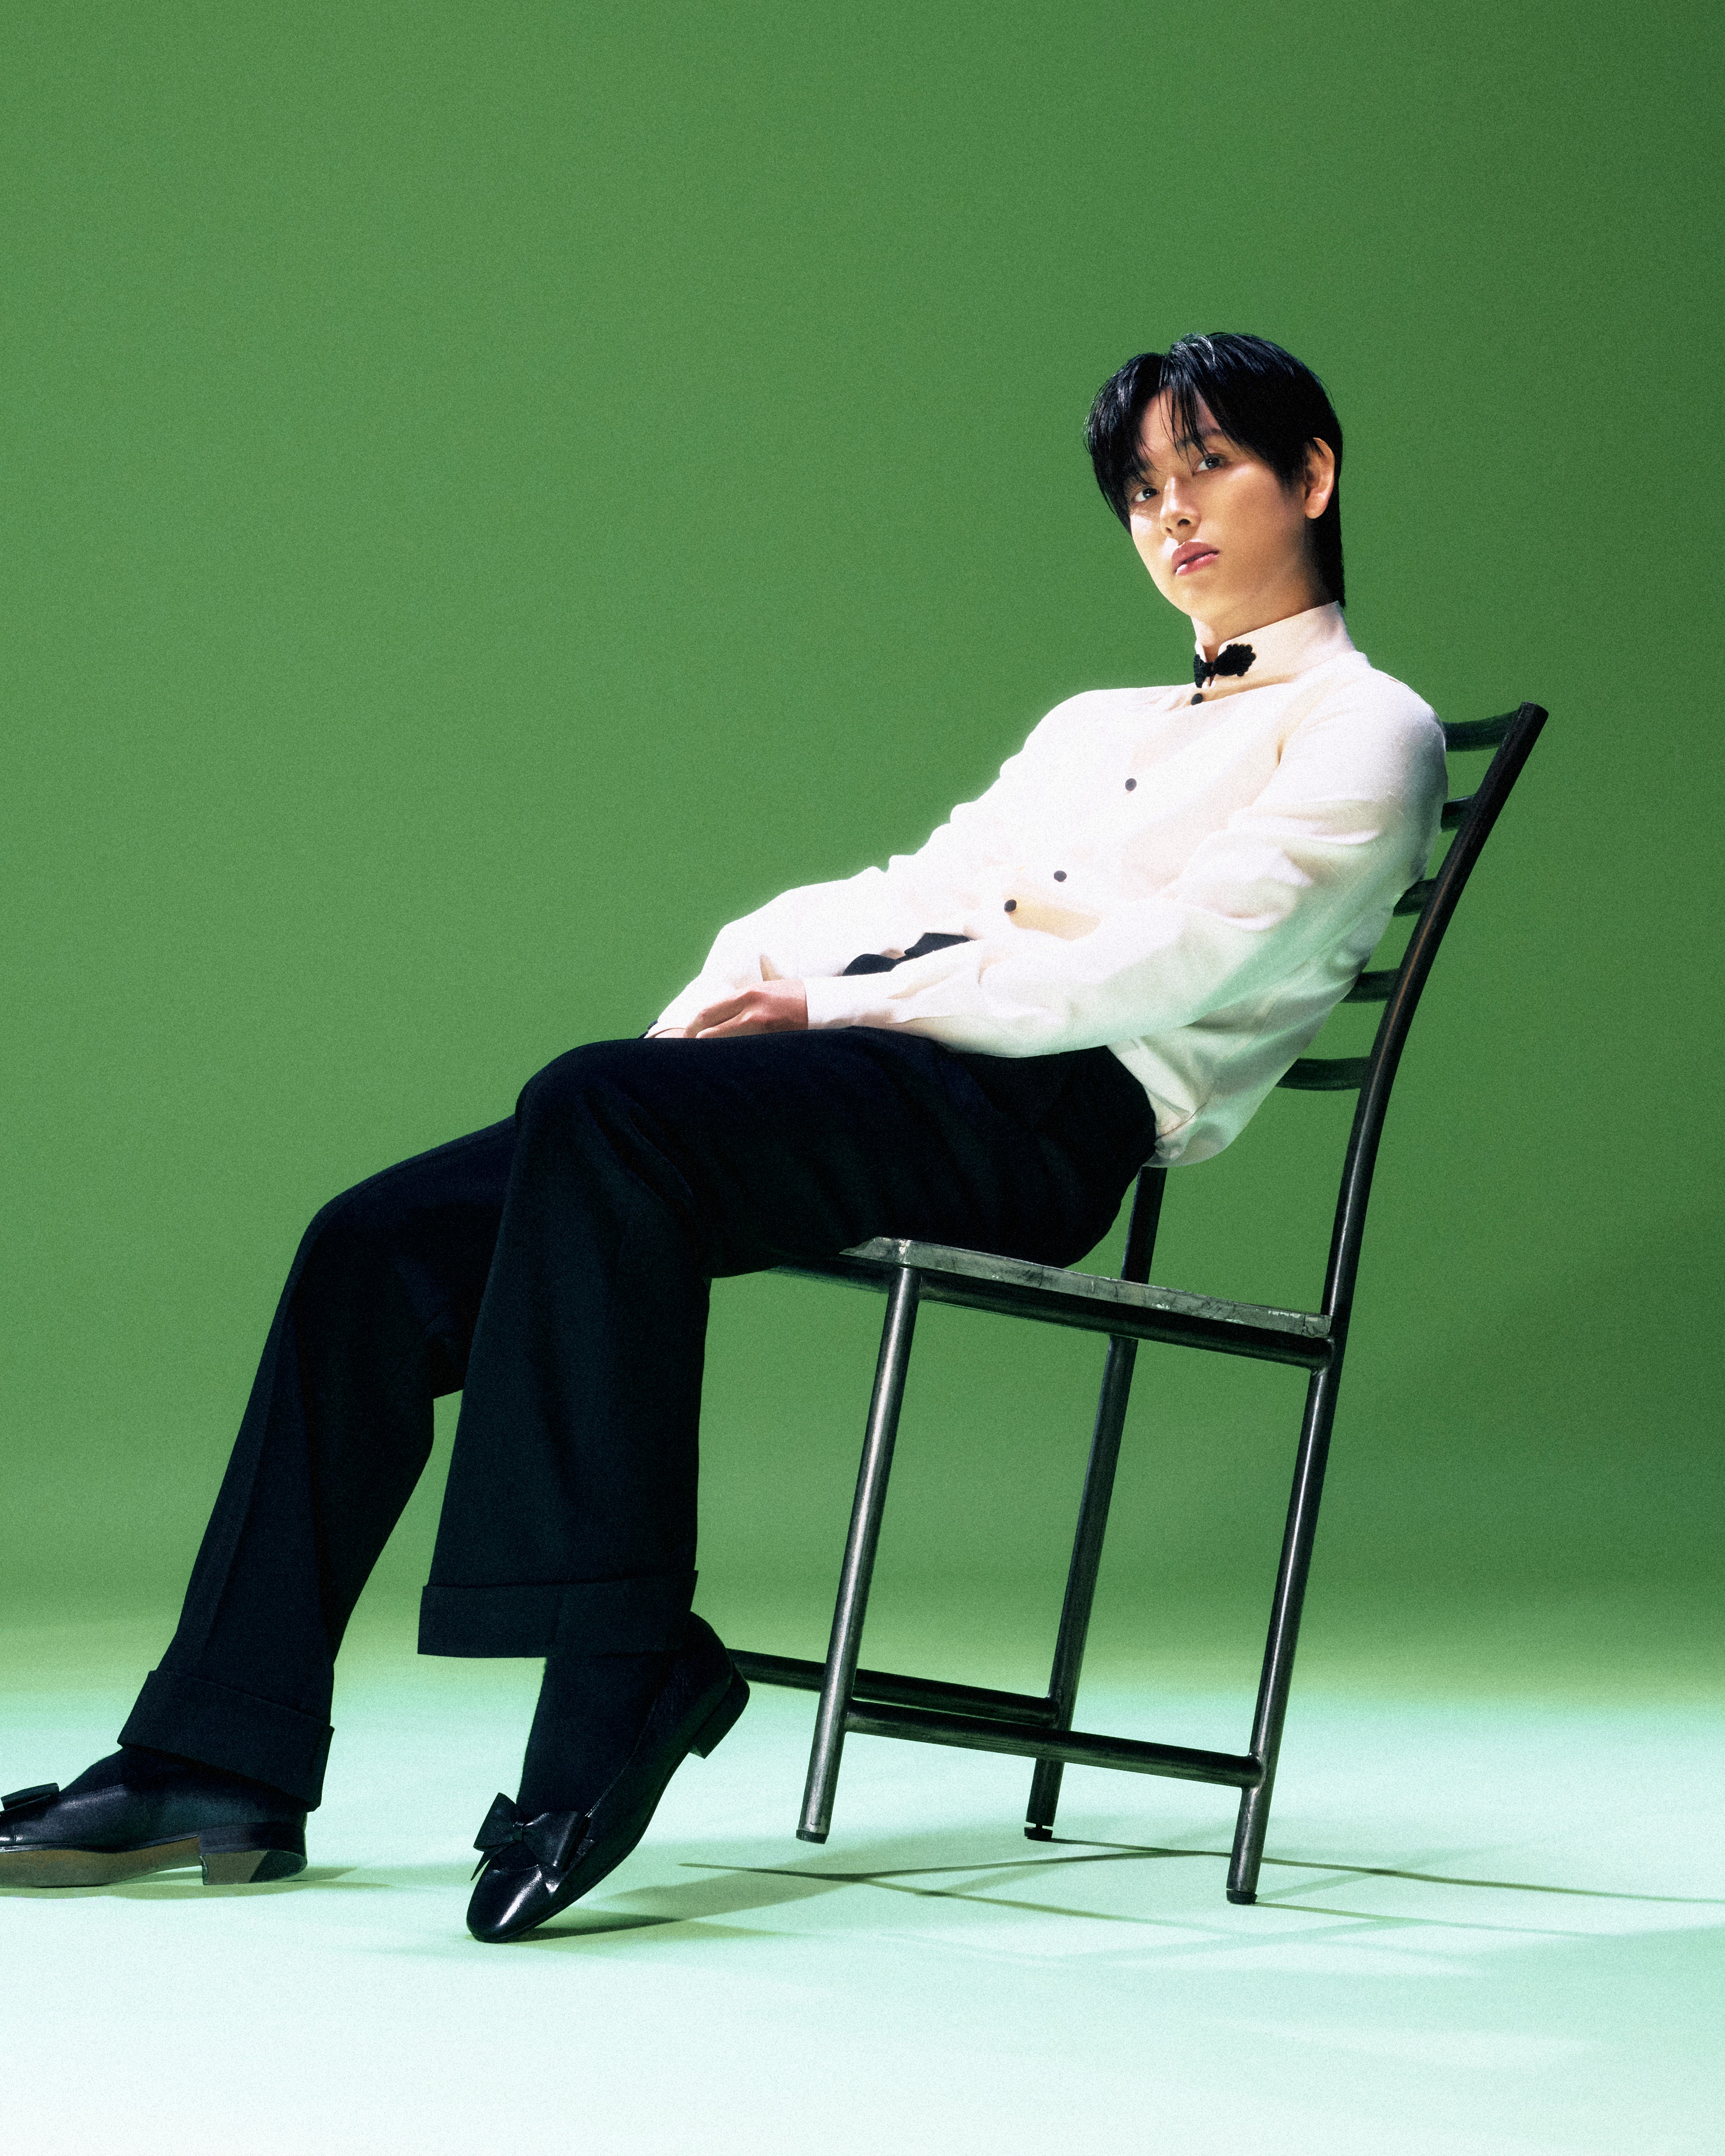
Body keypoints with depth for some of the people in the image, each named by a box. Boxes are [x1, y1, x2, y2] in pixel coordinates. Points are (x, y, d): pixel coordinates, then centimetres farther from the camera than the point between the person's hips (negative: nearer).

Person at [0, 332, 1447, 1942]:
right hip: (861, 1080, 8)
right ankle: (225, 1760, -10)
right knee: (383, 1247, -11)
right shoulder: (1095, 724, 33)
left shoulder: (1364, 730, 8)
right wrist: (741, 991, 1)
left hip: (1056, 1106, -7)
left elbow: (1166, 961, -8)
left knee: (597, 1105, -34)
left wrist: (842, 1003, -10)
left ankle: (618, 1673, -34)